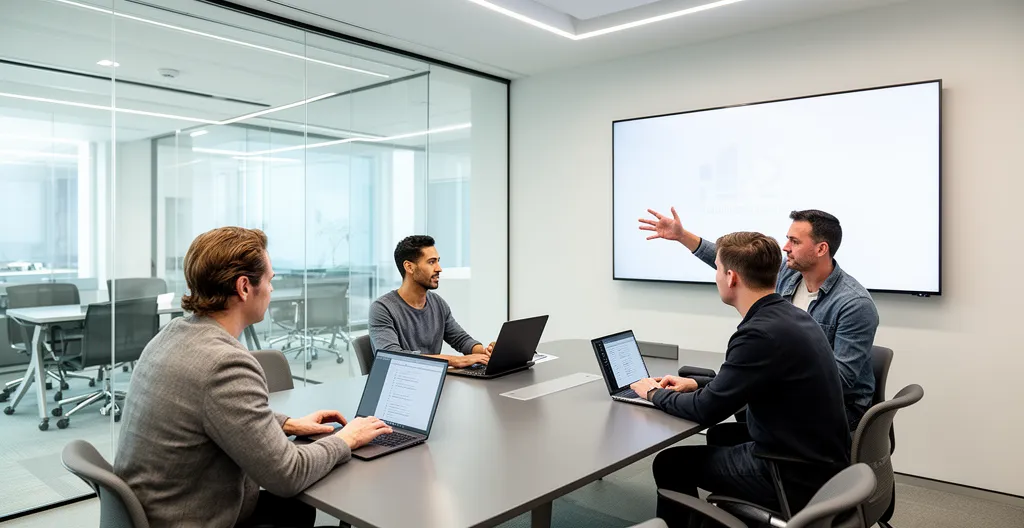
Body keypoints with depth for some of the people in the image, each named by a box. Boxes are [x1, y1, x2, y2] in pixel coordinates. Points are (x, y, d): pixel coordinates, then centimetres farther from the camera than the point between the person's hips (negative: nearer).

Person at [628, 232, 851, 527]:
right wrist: (697, 384, 12)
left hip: (798, 478, -9)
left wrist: (656, 394, -1)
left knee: (671, 463, 1)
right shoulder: (790, 316, 2)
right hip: (820, 462, 9)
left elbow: (706, 411, -17)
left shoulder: (762, 333, -26)